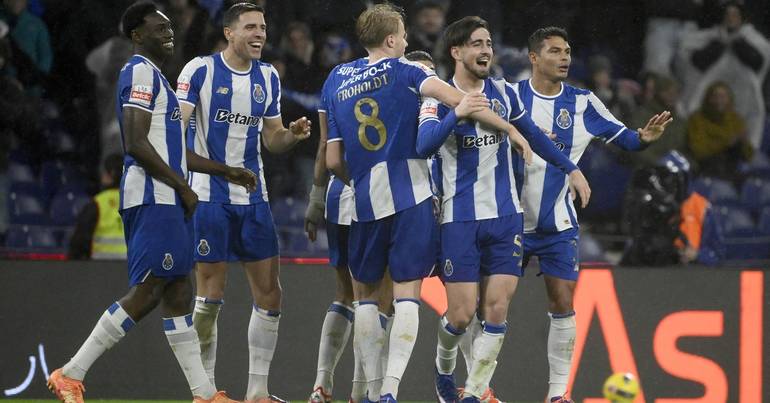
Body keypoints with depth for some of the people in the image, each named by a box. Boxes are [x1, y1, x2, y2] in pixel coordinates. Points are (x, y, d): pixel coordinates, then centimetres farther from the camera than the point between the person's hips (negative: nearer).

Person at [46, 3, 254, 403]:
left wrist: (225, 170, 27)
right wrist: (183, 187, -15)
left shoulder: (153, 74, 22)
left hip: (164, 200, 10)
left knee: (178, 292, 8)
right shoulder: (140, 71, -10)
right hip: (153, 198, -10)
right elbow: (136, 143, -19)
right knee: (145, 294, -13)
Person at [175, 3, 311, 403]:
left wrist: (292, 134, -5)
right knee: (210, 297, -3)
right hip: (210, 197, -6)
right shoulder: (200, 70, -6)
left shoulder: (268, 77, 10)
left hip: (253, 197, 6)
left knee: (269, 295, 3)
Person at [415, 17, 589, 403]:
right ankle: (444, 370, 26)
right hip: (459, 219, -4)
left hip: (505, 215, 4)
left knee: (497, 308, -6)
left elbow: (532, 134, 24)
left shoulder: (504, 92, 8)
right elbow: (424, 145, -23)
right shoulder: (439, 98, -5)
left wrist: (570, 167, 25)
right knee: (461, 314, -4)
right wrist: (457, 114, -36)